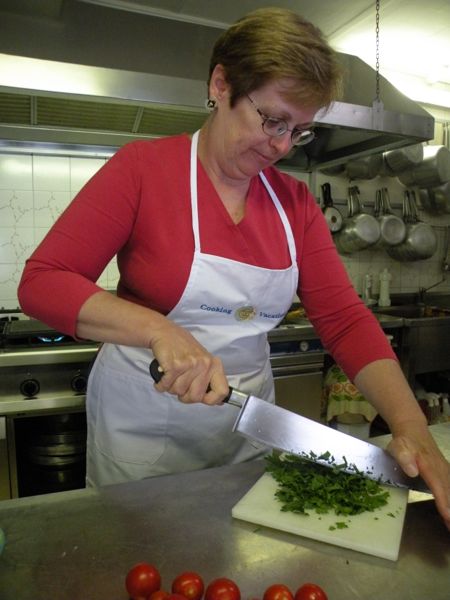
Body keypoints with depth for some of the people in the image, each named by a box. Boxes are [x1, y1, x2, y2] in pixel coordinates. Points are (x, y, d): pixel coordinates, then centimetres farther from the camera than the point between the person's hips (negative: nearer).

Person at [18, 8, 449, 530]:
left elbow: (346, 321, -6)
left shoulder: (295, 203, -1)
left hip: (247, 419, 4)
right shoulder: (143, 167, -13)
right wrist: (159, 329, -32)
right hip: (142, 423, -3)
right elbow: (41, 283, -17)